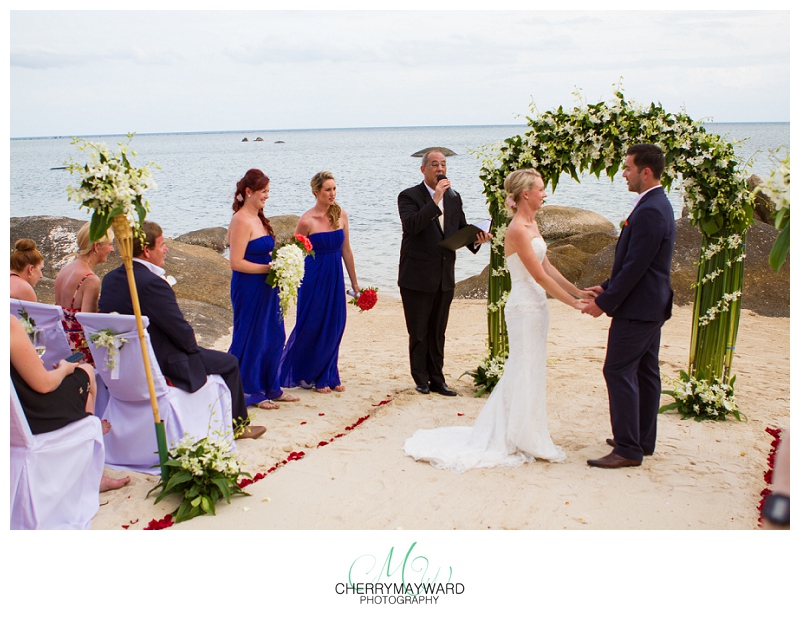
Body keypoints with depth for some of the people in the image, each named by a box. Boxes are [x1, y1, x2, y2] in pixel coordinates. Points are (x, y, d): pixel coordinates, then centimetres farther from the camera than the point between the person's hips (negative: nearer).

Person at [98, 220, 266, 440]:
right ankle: (236, 425, 28)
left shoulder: (110, 279, 1)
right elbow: (182, 333, -22)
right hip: (161, 366, -9)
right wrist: (192, 346, 1)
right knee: (229, 363, 10)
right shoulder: (152, 283, -26)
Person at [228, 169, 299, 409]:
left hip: (266, 288, 9)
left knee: (274, 336, 13)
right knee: (251, 338, 2)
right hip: (249, 289, -9)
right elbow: (236, 262, -20)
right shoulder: (241, 220, -16)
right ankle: (251, 392, 15)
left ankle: (271, 387, 26)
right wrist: (269, 268, -18)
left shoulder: (258, 218, 13)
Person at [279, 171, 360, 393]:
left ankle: (327, 375, 22)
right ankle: (306, 375, 23)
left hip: (335, 277, 5)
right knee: (312, 327, 5)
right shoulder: (307, 220, -13)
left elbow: (346, 251, 8)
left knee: (334, 327, 8)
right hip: (314, 278, -5)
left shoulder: (341, 215, 2)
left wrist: (354, 283, 11)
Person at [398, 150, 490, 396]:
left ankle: (436, 379, 23)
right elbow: (411, 225, -25)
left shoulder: (454, 198, 10)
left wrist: (476, 239, -8)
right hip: (417, 277, -5)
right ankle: (421, 379, 21)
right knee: (418, 333, 7)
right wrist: (436, 199, -28)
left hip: (445, 277, 5)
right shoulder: (409, 196, -8)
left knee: (438, 332, 14)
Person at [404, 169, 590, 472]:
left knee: (529, 371, 16)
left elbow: (547, 267, 14)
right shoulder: (517, 230, -19)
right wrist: (573, 303, -15)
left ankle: (509, 433, 28)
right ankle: (522, 440, 13)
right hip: (524, 307, -10)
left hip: (536, 305, 10)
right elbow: (540, 276, -19)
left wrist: (578, 291, 9)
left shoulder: (532, 225, 11)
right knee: (525, 372, 0)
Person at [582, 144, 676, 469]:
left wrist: (605, 302, -17)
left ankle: (628, 449, -1)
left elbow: (635, 266, -23)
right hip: (653, 306, 11)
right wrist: (608, 286, 15)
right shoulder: (657, 205, 12)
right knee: (645, 372, 15)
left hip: (637, 308, -11)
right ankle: (643, 440, 25)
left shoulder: (649, 211, -21)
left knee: (619, 371, -6)